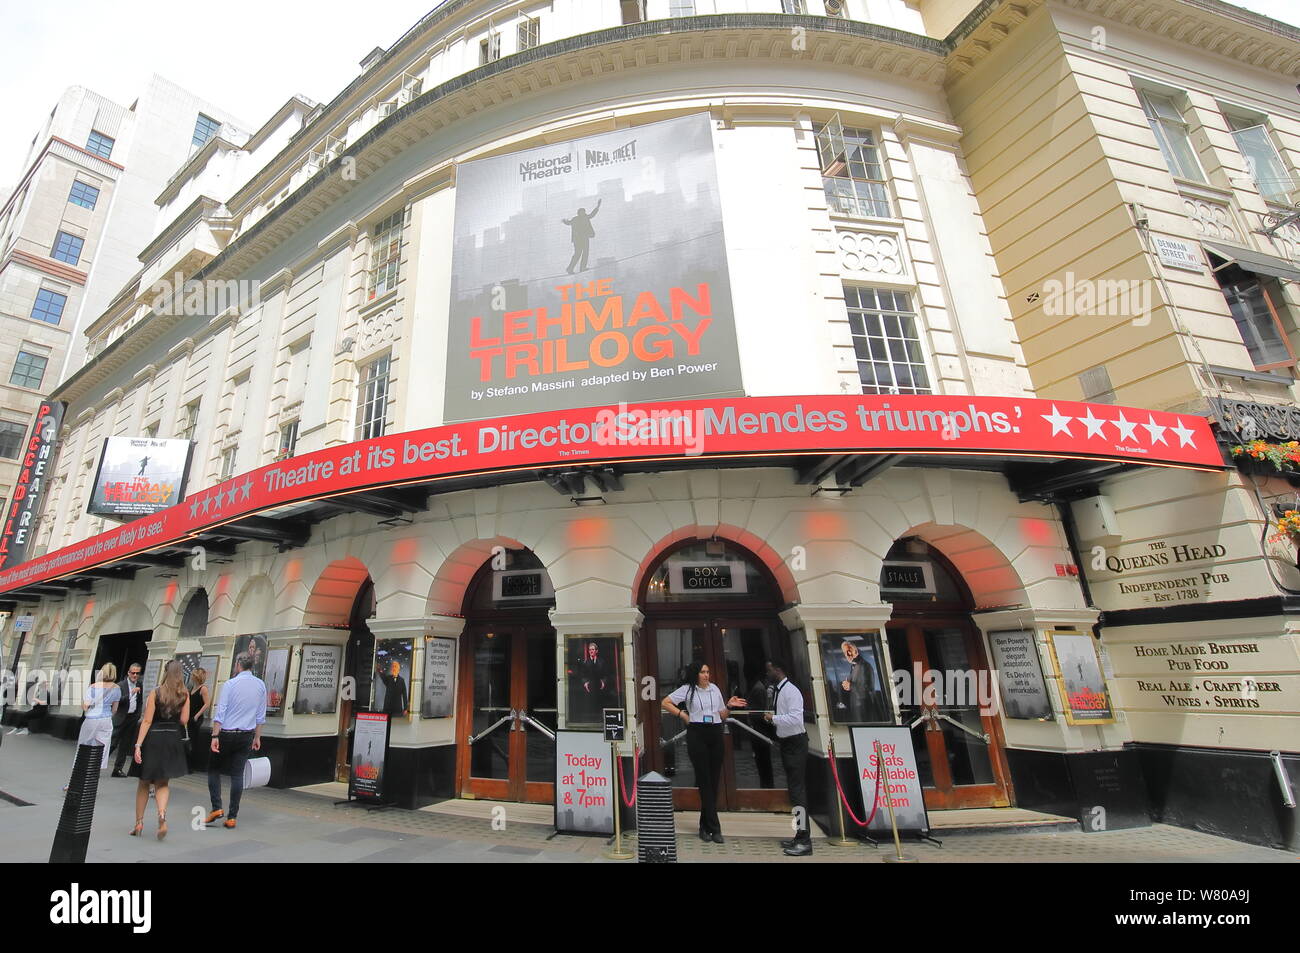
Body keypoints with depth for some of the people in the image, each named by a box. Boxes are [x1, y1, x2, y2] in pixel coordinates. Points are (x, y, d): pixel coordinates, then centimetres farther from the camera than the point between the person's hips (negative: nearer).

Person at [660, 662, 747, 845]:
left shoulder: (715, 689, 11)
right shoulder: (687, 689, 0)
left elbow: (723, 716, 16)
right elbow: (665, 703, 1)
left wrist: (729, 706, -2)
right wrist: (682, 714, -5)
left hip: (715, 735, 4)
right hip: (696, 735, -4)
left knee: (714, 780, 6)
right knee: (704, 780, -1)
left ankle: (705, 826, 20)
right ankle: (714, 828, 5)